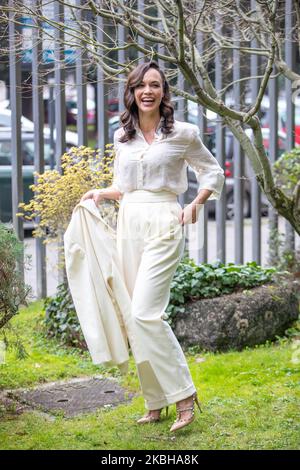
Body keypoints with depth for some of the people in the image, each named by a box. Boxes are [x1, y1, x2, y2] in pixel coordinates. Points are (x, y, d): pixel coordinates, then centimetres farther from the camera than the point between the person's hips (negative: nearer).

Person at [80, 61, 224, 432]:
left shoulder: (182, 134, -2)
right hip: (128, 226, 6)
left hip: (163, 226, -6)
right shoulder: (122, 136, 12)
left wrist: (195, 204, -8)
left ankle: (183, 394, -4)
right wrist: (100, 194, 2)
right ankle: (155, 402, 16)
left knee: (145, 313, -16)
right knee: (137, 316, 6)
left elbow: (213, 171, 7)